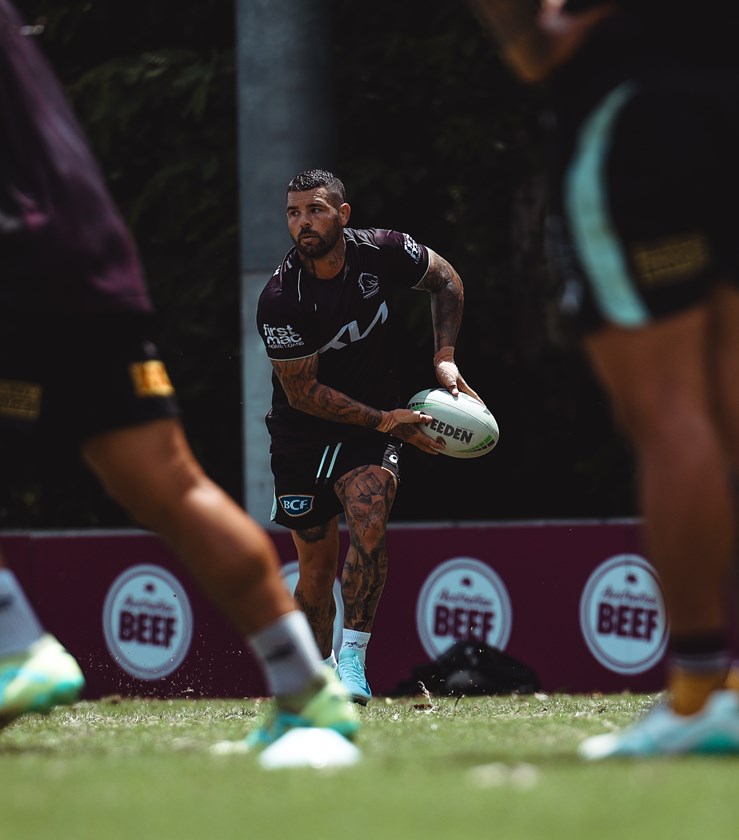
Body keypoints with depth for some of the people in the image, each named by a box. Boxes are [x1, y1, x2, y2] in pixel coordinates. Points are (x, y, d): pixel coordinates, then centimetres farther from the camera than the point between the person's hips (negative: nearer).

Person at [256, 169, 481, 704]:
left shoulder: (382, 252, -14)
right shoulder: (280, 300, -21)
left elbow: (446, 280, 7)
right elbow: (304, 393, -17)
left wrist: (445, 358, -3)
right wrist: (383, 420, -23)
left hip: (375, 423, 1)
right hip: (303, 432, -1)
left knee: (368, 519, -27)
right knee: (317, 568, 3)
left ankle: (352, 660, -24)